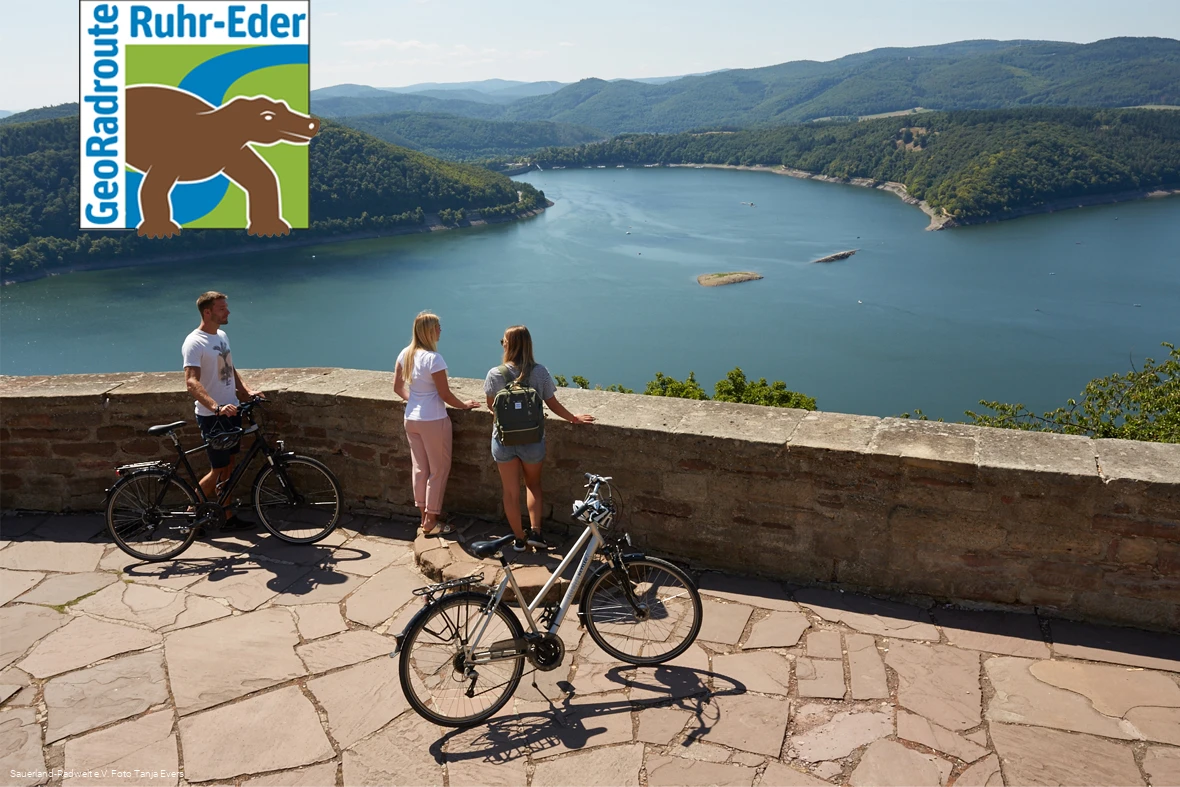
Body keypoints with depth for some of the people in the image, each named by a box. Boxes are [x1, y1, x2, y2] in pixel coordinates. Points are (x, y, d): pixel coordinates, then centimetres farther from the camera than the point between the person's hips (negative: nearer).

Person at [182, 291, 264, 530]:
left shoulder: (222, 336, 10)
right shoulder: (194, 343, -17)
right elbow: (191, 382, -27)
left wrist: (246, 390, 3)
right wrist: (216, 407, -40)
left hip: (231, 410, 8)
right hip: (212, 416, -8)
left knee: (229, 465, 12)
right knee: (218, 469, -1)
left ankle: (228, 516, 21)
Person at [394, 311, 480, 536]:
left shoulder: (405, 355, 1)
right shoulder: (433, 358, -21)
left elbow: (398, 387, 10)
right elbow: (445, 395, -15)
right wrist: (464, 405, 0)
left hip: (411, 419, 8)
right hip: (433, 421, -7)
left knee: (420, 469, 17)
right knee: (439, 470, 6)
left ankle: (424, 517, 29)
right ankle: (431, 522, 13)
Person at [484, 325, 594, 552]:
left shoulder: (495, 374, -13)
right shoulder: (540, 372, -11)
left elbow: (491, 404, 2)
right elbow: (553, 404, -3)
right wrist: (574, 418, 13)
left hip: (504, 441, -1)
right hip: (532, 440, 1)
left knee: (511, 491, 14)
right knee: (533, 484, 24)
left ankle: (519, 539, 23)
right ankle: (535, 532, 14)